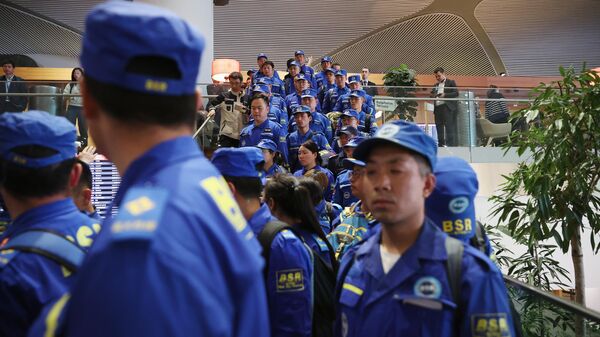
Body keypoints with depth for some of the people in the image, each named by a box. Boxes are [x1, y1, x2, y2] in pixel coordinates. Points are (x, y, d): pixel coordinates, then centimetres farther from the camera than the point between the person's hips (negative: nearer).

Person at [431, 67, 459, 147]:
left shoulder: (451, 82, 7)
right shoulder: (436, 85, 24)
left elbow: (456, 93, -3)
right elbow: (432, 95, 20)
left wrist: (445, 95, -15)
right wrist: (433, 95, -4)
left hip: (447, 108, -6)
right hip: (438, 108, 6)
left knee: (449, 127, -10)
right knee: (439, 128, 4)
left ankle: (451, 144, -14)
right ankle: (441, 144, 6)